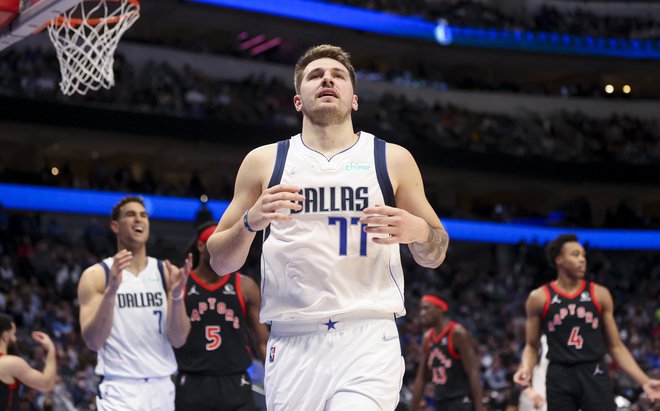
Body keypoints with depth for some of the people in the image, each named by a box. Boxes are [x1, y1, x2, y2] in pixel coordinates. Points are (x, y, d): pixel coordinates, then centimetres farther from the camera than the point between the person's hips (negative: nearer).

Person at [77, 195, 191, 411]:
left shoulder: (166, 273, 6)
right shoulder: (96, 275, -2)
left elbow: (178, 340, -1)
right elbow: (93, 342, -12)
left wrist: (177, 295, -17)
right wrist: (111, 291, -24)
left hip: (161, 387, 4)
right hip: (120, 389, -4)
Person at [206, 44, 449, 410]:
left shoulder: (394, 160, 10)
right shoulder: (264, 161, 10)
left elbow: (434, 256, 14)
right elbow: (219, 262, 10)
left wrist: (418, 231, -9)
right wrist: (251, 222, -11)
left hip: (368, 340, -1)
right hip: (293, 342, 2)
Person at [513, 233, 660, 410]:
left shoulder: (599, 294, 5)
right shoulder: (539, 298, 2)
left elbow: (615, 346, 9)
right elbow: (532, 346, 10)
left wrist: (644, 381, 0)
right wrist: (526, 369, -13)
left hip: (594, 375, 1)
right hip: (559, 378, 0)